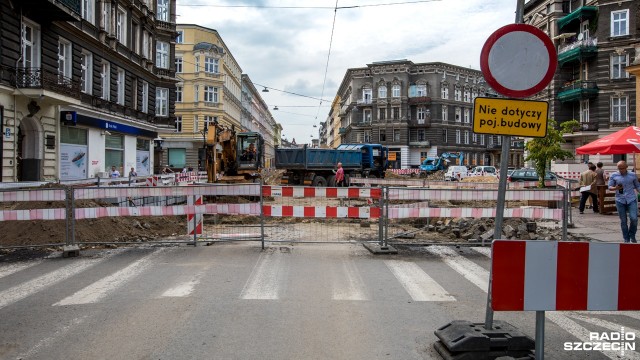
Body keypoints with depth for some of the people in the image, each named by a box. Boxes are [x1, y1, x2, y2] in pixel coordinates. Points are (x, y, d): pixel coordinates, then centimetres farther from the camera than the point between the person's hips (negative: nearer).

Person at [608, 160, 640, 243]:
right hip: (620, 200, 0)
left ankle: (632, 235, 14)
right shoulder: (614, 175, 2)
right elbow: (610, 187, 3)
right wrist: (615, 188, -18)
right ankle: (626, 239, 16)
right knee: (623, 221, 4)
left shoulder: (633, 175, 5)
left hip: (632, 200, 0)